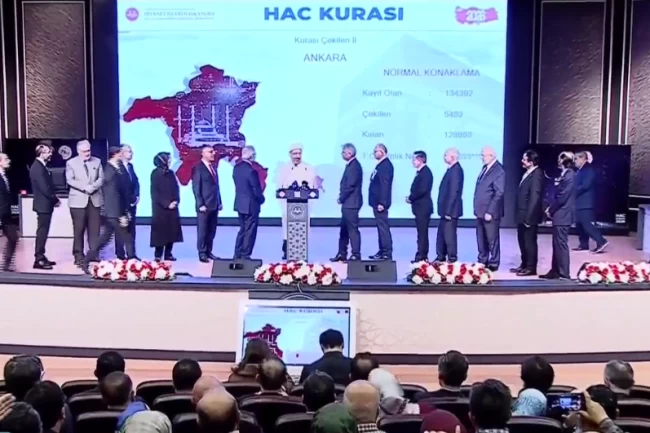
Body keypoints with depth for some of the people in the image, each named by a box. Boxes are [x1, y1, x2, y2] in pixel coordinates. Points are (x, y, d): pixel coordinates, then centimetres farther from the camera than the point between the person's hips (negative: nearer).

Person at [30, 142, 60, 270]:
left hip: (45, 204, 10)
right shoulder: (38, 167, -19)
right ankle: (39, 260, -1)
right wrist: (56, 200, -10)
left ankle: (41, 257, 21)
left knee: (43, 232, 14)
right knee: (42, 232, -5)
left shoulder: (41, 166, 13)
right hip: (43, 204, -10)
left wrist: (54, 199, 6)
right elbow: (45, 188, -23)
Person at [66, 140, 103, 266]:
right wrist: (84, 187, -18)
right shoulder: (71, 163, 2)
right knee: (79, 230, 0)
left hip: (94, 199, 3)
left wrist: (93, 187, -14)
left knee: (94, 229, 3)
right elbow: (70, 180, -6)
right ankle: (79, 256, 6)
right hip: (78, 200, -3)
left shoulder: (97, 161, 11)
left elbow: (101, 178, 5)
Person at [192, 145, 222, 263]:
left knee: (212, 231, 9)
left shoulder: (213, 167, 15)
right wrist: (200, 204, -15)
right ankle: (202, 253, 6)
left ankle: (208, 251, 16)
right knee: (202, 231, -1)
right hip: (204, 206, -7)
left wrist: (219, 201, 12)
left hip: (214, 205, 7)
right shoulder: (198, 168, -7)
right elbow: (196, 188, -10)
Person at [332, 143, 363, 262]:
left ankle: (356, 255, 1)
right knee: (344, 229, 14)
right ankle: (342, 254, 21)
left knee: (353, 229, -5)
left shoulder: (354, 166, -16)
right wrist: (342, 198, 9)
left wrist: (341, 198, -11)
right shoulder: (351, 165, 16)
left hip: (351, 203, -10)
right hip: (348, 203, 10)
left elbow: (350, 185, -21)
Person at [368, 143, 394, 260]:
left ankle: (387, 253, -4)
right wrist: (378, 202, 17)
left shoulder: (385, 165, -15)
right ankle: (382, 251, 20)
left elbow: (385, 185, -21)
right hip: (377, 201, 10)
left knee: (383, 227, -7)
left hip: (380, 202, -10)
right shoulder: (381, 164, 15)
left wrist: (382, 203, -23)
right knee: (381, 226, 14)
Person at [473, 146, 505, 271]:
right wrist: (477, 209, 12)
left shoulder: (498, 171, -14)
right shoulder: (485, 168, 13)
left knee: (492, 239, 2)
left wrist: (490, 212, -19)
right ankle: (482, 262, 24)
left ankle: (493, 264, 12)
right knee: (481, 239, 14)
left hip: (490, 212, -8)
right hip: (480, 211, 8)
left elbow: (499, 194, -18)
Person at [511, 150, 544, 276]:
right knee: (522, 241, 17)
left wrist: (528, 217, -20)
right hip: (522, 215, 9)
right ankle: (524, 265, 28)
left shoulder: (536, 175, -18)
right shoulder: (527, 173, 12)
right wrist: (521, 215, 14)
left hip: (529, 216, -9)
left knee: (529, 242, 1)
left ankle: (531, 268, 10)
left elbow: (534, 198, -21)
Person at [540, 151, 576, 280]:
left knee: (561, 244, -5)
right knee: (557, 244, 13)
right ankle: (555, 271, 19)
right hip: (559, 214, 10)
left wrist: (550, 210, -9)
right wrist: (551, 208, 7)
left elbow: (562, 197, -19)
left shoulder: (569, 175, -17)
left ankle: (564, 273, 0)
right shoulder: (565, 174, 13)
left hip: (562, 215, -10)